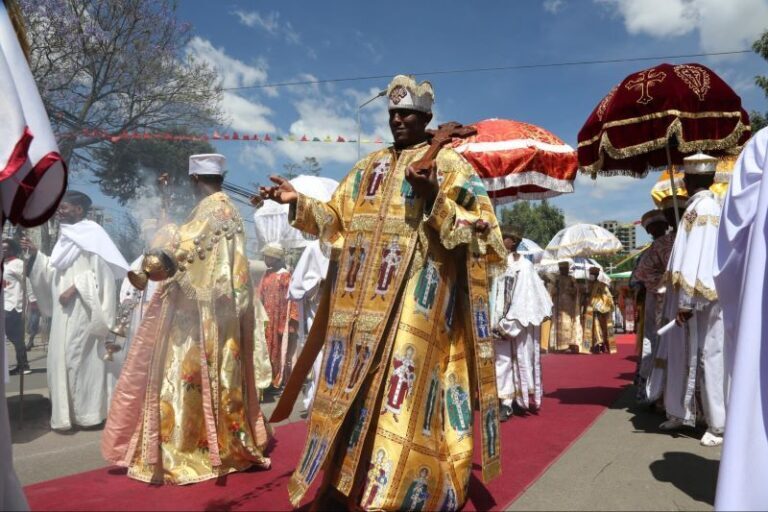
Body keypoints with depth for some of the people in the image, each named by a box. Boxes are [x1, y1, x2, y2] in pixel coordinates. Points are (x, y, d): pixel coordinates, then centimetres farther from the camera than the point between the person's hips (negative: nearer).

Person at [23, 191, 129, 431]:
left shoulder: (92, 234, -7)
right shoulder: (66, 236, 17)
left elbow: (101, 271, -14)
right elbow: (55, 272, 19)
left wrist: (75, 288, -19)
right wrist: (36, 255, 7)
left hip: (83, 310, -8)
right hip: (65, 311, 8)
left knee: (81, 357, -5)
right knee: (62, 357, 8)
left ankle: (86, 412, 4)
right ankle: (66, 412, 16)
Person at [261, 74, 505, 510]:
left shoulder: (449, 163, 3)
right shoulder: (370, 167, 19)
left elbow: (477, 227, -7)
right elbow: (336, 220, 21)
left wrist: (434, 198, -22)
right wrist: (299, 202, 7)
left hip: (414, 297, -5)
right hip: (361, 304, 6)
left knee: (402, 388, -8)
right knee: (349, 389, 9)